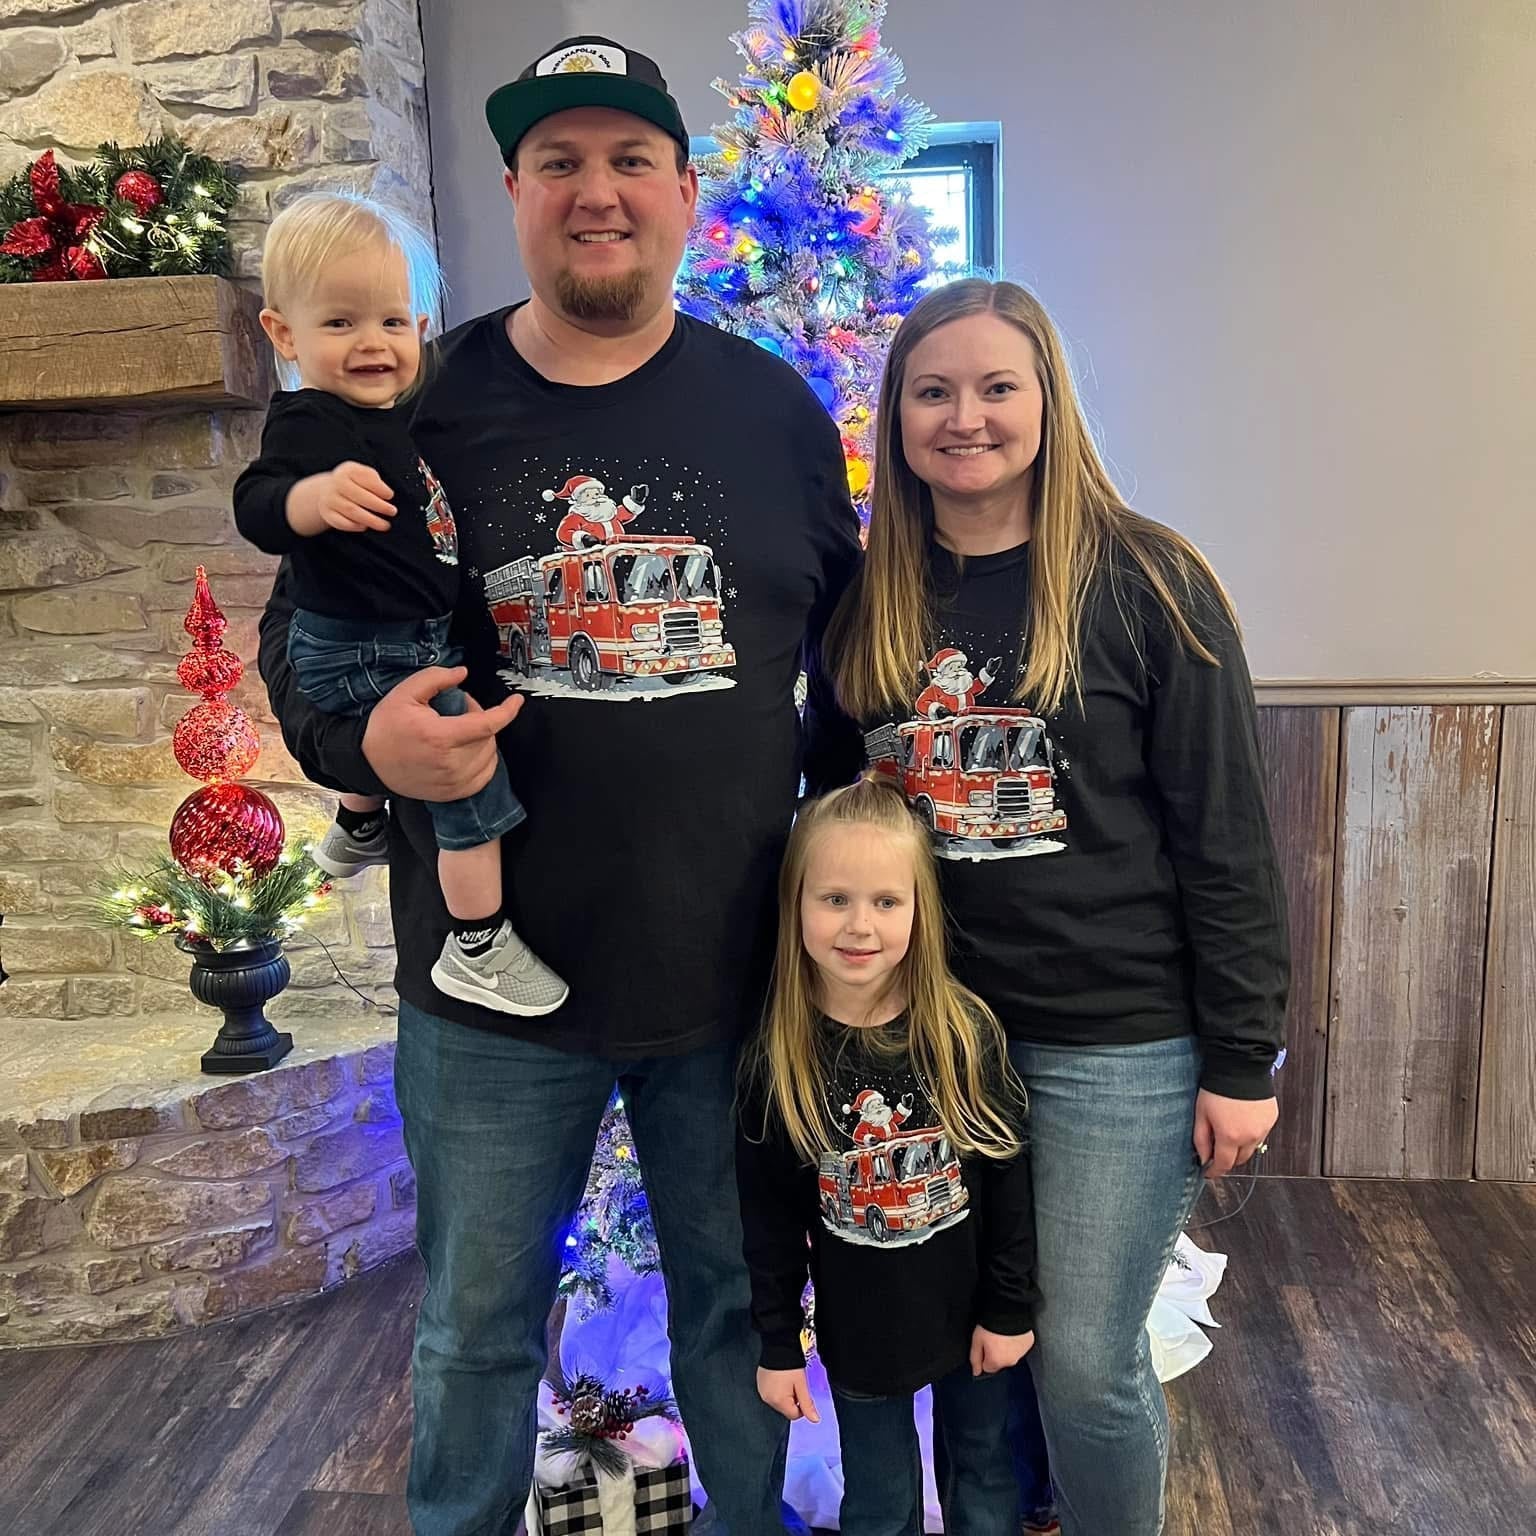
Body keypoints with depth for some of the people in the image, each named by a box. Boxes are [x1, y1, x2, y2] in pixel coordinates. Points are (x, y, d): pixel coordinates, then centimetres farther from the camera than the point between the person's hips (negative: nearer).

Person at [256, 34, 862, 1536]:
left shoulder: (776, 412, 3)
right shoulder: (420, 406, -1)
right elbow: (297, 646, 4)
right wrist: (366, 741, -17)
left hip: (736, 971, 1)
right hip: (489, 986, 0)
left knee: (736, 1302, 20)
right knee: (475, 1327, 18)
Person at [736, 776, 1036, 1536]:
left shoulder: (967, 1031, -16)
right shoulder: (777, 1060, -15)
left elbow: (1007, 1176, -7)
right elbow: (768, 1216, -6)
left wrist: (1010, 1308, -4)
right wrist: (778, 1344, -2)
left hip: (970, 1313, 1)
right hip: (859, 1330, 0)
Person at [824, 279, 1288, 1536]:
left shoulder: (1145, 581, -10)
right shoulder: (868, 599, 3)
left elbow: (1227, 837, -8)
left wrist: (1241, 1061, -8)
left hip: (1119, 1040, -4)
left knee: (1083, 1362, 5)